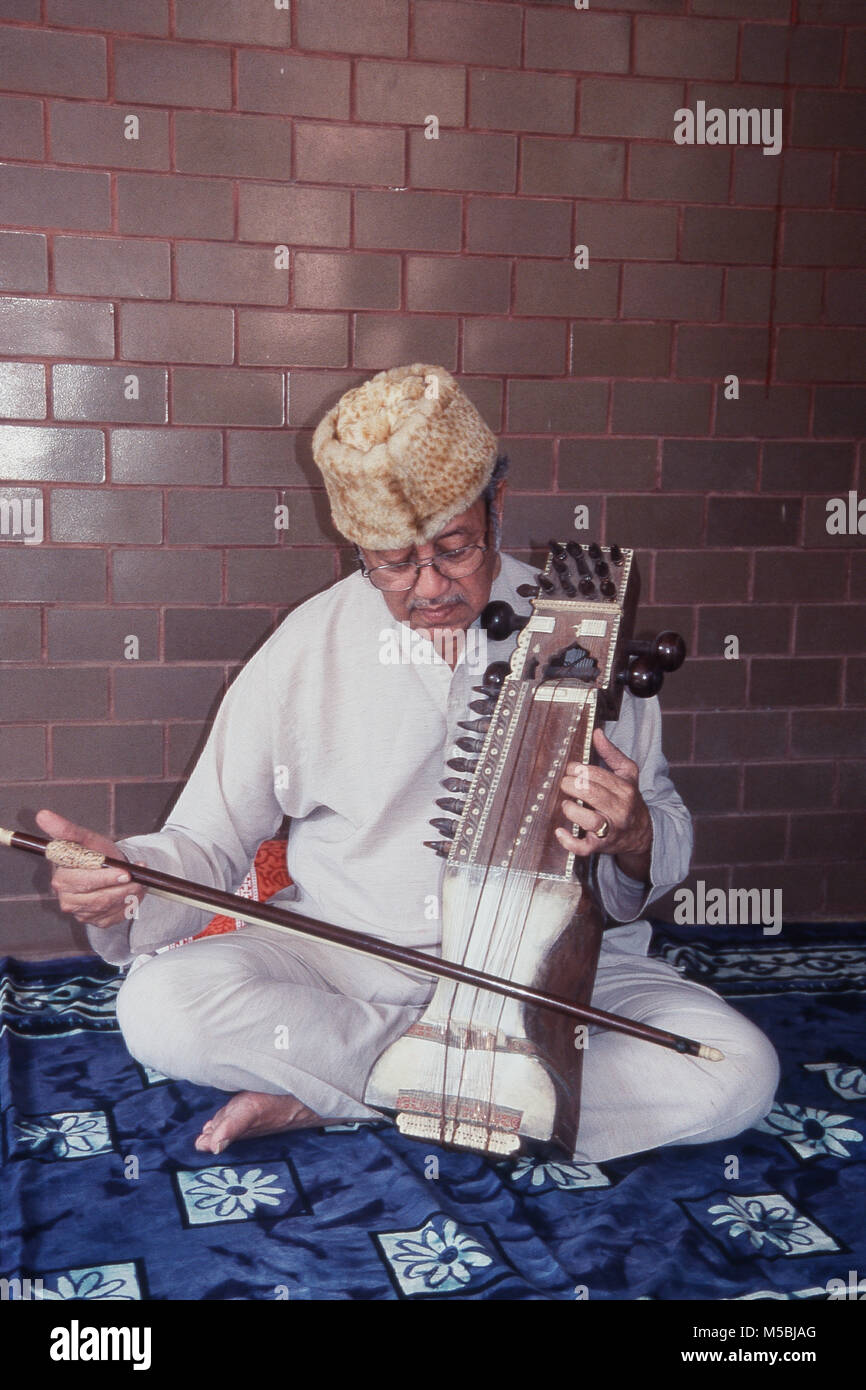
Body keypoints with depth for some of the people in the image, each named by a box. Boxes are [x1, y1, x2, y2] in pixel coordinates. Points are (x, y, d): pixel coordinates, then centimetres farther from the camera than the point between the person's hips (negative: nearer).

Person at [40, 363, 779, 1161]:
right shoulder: (305, 651, -3)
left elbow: (667, 842, 4)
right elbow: (207, 844, 2)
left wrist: (633, 838, -21)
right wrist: (124, 873, -21)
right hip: (342, 966, 0)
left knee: (739, 1071, -25)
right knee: (160, 1005, -28)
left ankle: (327, 1095, -16)